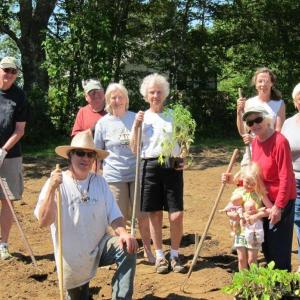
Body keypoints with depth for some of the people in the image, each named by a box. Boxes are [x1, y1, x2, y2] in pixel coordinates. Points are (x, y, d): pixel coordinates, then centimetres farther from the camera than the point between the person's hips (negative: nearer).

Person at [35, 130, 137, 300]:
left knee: (127, 249, -26)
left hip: (99, 246, 2)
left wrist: (123, 233, -23)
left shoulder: (99, 182, 1)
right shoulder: (56, 183, -11)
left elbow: (114, 215, -2)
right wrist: (52, 188, -32)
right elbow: (43, 222, -21)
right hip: (72, 256, -2)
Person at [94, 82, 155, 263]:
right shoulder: (103, 123, 0)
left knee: (143, 215, 5)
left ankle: (148, 250, 21)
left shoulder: (136, 118, 2)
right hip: (114, 176, -1)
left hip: (137, 174, 1)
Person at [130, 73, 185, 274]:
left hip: (173, 167, 0)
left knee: (177, 214, -4)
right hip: (150, 167, 0)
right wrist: (136, 126, -7)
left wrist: (184, 159, -5)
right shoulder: (142, 118, 6)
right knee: (155, 214, 6)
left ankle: (175, 255, 16)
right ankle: (160, 256, 21)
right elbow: (135, 149, 3)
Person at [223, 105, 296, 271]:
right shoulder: (255, 142, 4)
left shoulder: (279, 141, -20)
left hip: (281, 202, -8)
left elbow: (286, 178, -20)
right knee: (266, 245, 16)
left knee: (279, 246, -1)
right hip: (264, 200, 8)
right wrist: (234, 179, -3)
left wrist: (278, 206, -19)